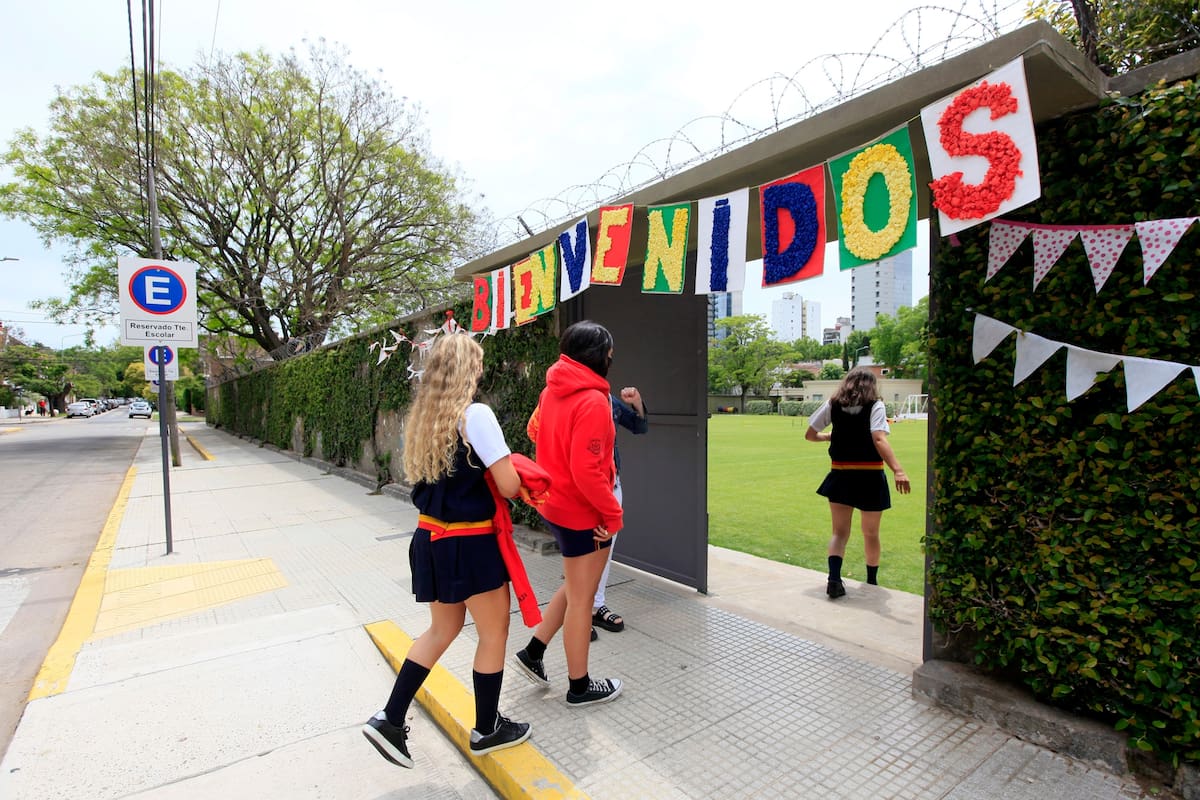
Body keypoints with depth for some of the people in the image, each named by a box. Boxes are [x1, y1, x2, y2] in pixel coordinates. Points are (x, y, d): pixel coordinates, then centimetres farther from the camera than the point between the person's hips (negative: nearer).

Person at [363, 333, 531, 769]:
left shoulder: (421, 417, 5)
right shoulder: (476, 415, -19)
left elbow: (420, 477, 13)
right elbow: (508, 486, -21)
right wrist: (513, 472, 2)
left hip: (431, 537, 8)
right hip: (470, 544, -8)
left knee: (442, 630, 24)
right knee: (494, 634, 13)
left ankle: (389, 720, 27)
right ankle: (486, 730, 30)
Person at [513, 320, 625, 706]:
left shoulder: (552, 391, 3)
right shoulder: (593, 401, -22)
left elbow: (535, 429, 19)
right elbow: (587, 471, -25)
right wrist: (613, 513, -15)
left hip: (555, 503, 8)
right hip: (581, 511, -8)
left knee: (576, 586, 26)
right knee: (581, 598, 8)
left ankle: (534, 651, 32)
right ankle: (579, 686, 27)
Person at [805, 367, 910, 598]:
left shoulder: (832, 404, 2)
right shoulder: (875, 406, -6)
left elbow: (810, 434, 5)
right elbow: (879, 440, -22)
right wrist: (898, 470, -31)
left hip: (840, 475, 1)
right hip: (869, 476, -1)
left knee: (840, 532, 7)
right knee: (871, 533, 17)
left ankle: (834, 578, -13)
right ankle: (872, 582, 33)